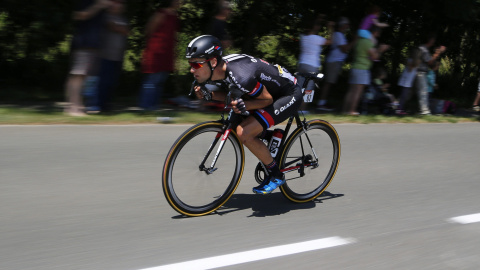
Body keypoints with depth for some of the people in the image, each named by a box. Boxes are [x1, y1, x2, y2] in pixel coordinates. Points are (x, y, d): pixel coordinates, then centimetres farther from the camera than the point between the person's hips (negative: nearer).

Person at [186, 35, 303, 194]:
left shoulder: (242, 76, -35)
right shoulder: (220, 69, -9)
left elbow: (267, 100, -20)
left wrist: (243, 105, -36)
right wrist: (208, 95, -9)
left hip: (290, 96, -9)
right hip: (270, 90, 9)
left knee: (244, 132, -21)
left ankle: (276, 175, -4)